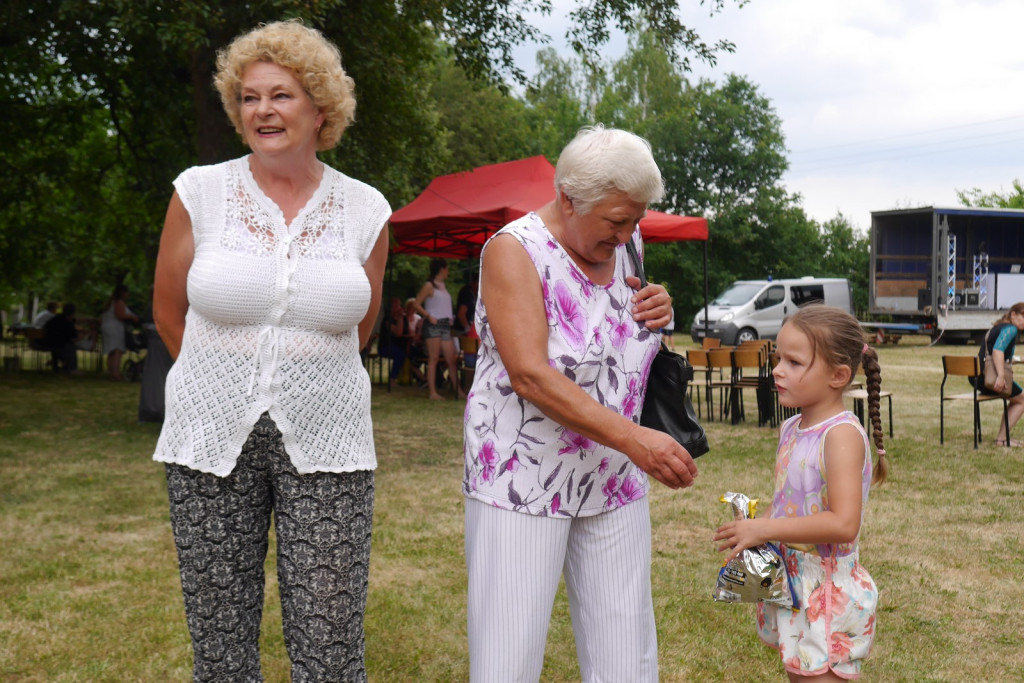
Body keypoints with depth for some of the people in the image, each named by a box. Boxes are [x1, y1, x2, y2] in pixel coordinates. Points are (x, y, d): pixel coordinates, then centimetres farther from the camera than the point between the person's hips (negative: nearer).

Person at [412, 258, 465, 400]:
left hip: (445, 325, 7)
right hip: (433, 324, -7)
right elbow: (416, 304, -7)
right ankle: (433, 392, -7)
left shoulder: (442, 285, 19)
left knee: (451, 359, 3)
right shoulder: (429, 285, -3)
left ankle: (458, 391, 4)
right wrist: (429, 316, -14)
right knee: (433, 359, -7)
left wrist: (450, 318, 12)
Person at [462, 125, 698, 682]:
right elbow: (530, 375, -24)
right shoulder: (514, 250, -13)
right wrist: (633, 438, -32)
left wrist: (657, 313, -1)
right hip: (522, 481, -6)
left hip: (614, 481, 6)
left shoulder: (623, 243, 6)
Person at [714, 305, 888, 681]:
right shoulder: (790, 429, 5)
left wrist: (764, 529, -24)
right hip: (789, 586, 8)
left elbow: (844, 523, -29)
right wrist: (750, 530, -1)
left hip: (828, 593, -8)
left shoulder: (842, 435, -21)